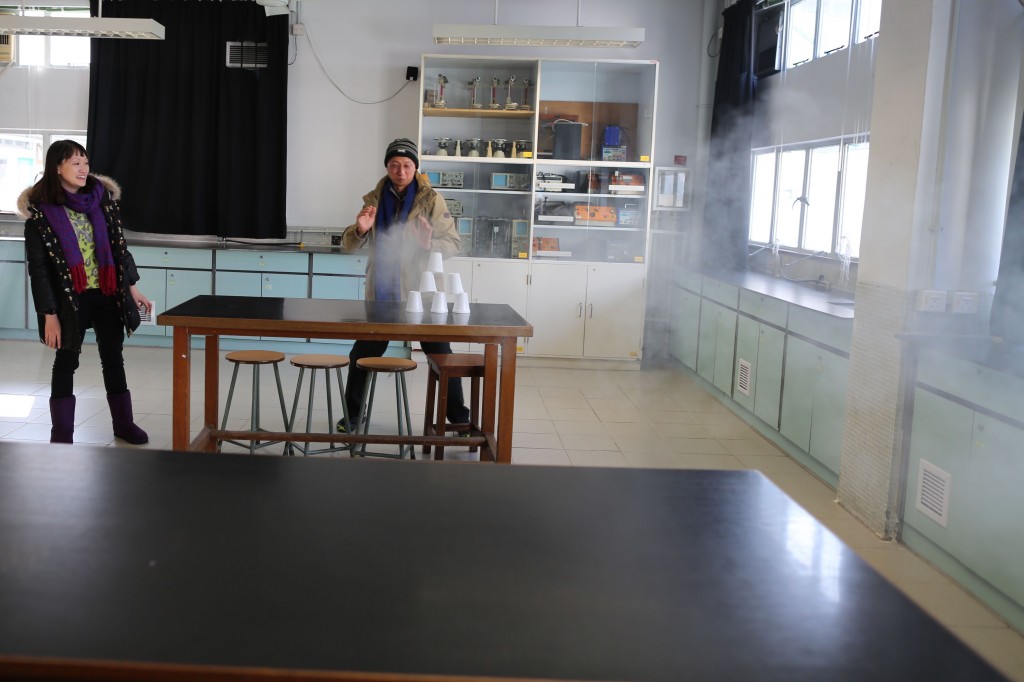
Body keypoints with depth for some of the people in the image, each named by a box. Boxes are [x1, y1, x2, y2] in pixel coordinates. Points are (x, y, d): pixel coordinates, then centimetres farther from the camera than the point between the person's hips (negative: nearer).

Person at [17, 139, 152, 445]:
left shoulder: (102, 197, 0)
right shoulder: (40, 210, -10)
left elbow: (118, 246, 8)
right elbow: (38, 267, -9)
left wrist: (132, 287, 5)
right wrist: (49, 314, -12)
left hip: (108, 294, 3)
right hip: (69, 299, -3)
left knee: (113, 358, 11)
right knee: (66, 361, 6)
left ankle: (123, 423, 24)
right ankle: (62, 433, 15)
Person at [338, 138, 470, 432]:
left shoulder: (431, 200, -4)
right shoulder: (374, 199, 4)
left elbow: (453, 242, -6)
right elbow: (349, 244, 4)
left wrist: (430, 244, -27)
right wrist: (360, 230, -19)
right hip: (381, 293, 3)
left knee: (441, 355, 2)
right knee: (363, 354, 9)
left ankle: (458, 416, 16)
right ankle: (352, 414, 27)